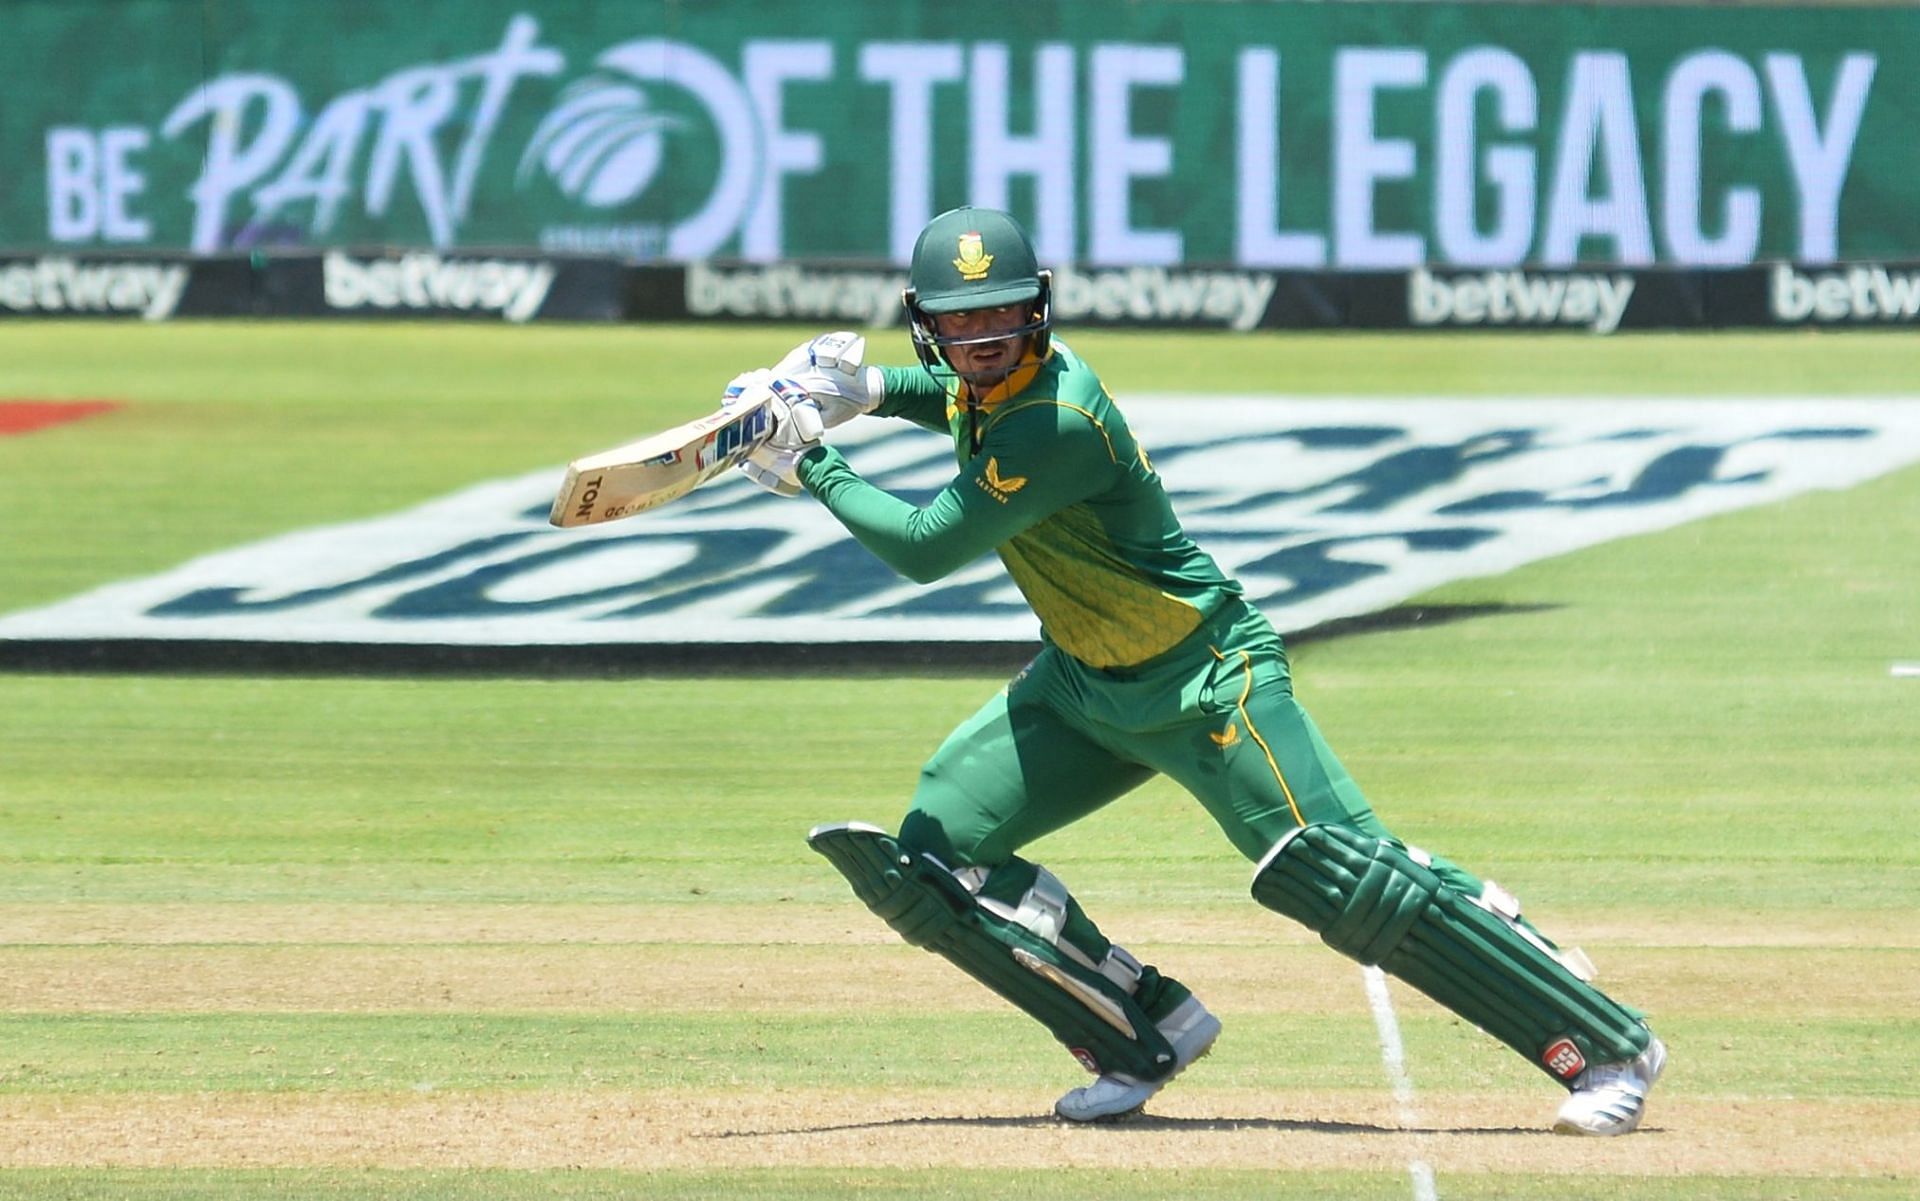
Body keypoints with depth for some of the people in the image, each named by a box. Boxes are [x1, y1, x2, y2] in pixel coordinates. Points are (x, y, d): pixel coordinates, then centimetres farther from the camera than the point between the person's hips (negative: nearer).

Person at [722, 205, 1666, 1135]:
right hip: (1081, 685, 9)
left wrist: (812, 469, -15)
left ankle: (1607, 1047, -12)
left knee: (1344, 876, -17)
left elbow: (925, 548, -26)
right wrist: (867, 390, 5)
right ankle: (1150, 1038, 8)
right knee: (932, 859, 0)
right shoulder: (981, 381, -3)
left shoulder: (1056, 425, -29)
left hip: (1202, 680, -9)